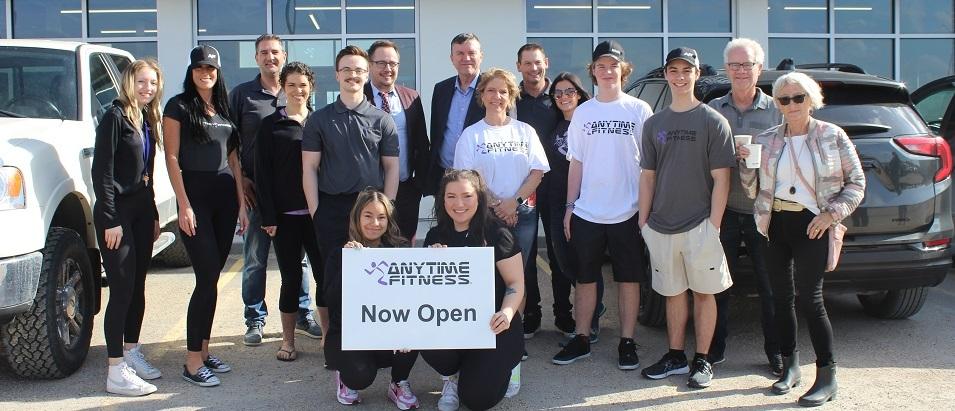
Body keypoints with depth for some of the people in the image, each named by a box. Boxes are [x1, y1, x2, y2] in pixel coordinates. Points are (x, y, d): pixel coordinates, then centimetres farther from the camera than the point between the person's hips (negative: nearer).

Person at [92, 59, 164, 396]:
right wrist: (111, 220, -18)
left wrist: (154, 215, 15)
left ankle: (132, 353, 26)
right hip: (117, 214, -8)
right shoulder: (115, 116, -10)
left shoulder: (147, 121, 13)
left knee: (138, 286, 13)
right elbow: (101, 171, -14)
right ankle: (116, 372, -2)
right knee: (122, 289, -7)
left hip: (142, 211, 8)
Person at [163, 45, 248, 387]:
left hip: (226, 196, 6)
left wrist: (242, 204, 10)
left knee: (211, 278, 9)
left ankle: (203, 351, 18)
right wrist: (184, 205, -13)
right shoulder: (179, 106, -1)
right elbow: (172, 157, -6)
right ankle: (192, 363, -2)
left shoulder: (225, 109, 15)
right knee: (207, 278, -10)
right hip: (196, 195, -5)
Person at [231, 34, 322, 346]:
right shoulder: (241, 94, 3)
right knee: (254, 258, 4)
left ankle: (302, 315, 22)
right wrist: (241, 178, -6)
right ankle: (255, 320, 15)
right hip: (256, 190, -2)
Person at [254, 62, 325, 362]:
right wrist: (268, 216, -7)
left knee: (325, 273, 2)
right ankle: (288, 340, 18)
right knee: (291, 277, 4)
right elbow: (263, 173, 0)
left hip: (317, 211, 2)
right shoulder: (271, 125, 3)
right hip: (285, 214, -1)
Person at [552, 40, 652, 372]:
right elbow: (576, 163, 9)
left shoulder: (639, 110, 0)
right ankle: (581, 340, 20)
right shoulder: (583, 112, 7)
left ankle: (627, 343, 16)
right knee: (585, 279, 9)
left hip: (627, 212, -2)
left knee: (629, 279, 6)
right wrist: (570, 206, 5)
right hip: (587, 212, 2)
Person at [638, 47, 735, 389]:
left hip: (699, 226, -4)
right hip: (661, 227, 4)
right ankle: (675, 356, 23)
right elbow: (648, 176, 12)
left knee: (703, 292, 5)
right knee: (673, 293, 12)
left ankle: (702, 361, 16)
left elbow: (721, 179, -6)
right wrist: (643, 220, 6)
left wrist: (713, 225, -11)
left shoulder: (713, 121, -2)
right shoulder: (654, 123, 10)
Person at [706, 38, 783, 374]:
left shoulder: (776, 110, 2)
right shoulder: (712, 110, 7)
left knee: (771, 286, 6)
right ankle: (714, 349, 19)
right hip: (723, 211, 1)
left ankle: (776, 351, 19)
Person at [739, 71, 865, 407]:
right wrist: (746, 164, -9)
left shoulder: (833, 136, 0)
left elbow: (856, 183, 3)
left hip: (812, 226, -4)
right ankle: (790, 366, 23)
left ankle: (827, 377, 2)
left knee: (809, 298, -9)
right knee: (782, 297, 9)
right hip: (775, 225, 4)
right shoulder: (766, 140, 8)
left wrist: (831, 213, -10)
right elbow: (753, 191, 9)